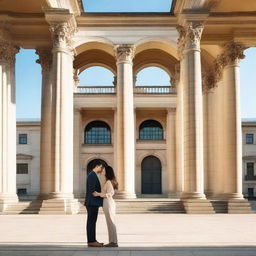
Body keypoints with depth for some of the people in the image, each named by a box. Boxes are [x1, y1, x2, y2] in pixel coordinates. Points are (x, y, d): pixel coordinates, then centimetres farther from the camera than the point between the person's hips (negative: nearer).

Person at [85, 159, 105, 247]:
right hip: (92, 202, -10)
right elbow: (92, 190, -19)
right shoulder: (92, 175, -13)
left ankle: (92, 240, 15)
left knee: (92, 222, 11)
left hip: (93, 203, 10)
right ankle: (91, 241, -3)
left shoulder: (92, 175, 19)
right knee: (91, 222, -6)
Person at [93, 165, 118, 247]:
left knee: (111, 223, -6)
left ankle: (114, 242, -2)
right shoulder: (109, 182, 14)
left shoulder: (108, 182, -15)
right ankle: (112, 241, 15)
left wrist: (99, 194, -21)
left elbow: (110, 193, -22)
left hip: (108, 203, -10)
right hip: (108, 203, 10)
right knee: (110, 223, 11)